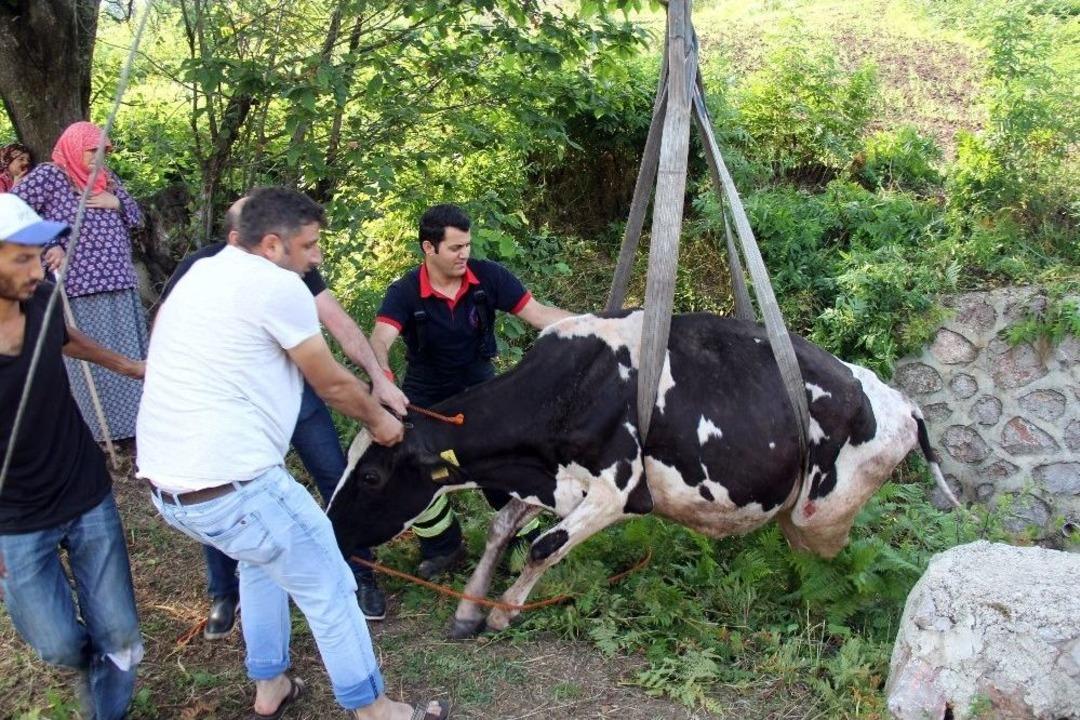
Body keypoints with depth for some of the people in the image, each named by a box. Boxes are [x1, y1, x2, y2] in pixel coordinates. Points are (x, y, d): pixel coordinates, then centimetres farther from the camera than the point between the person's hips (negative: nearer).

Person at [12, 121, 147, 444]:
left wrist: (116, 202, -1)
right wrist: (49, 246, -16)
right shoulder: (49, 175, -5)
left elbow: (136, 217, 19)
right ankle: (90, 427, 7)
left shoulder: (107, 177, 15)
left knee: (126, 355, 11)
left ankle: (128, 419, 21)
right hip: (79, 287, -6)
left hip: (120, 283, 7)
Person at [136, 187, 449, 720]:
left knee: (263, 556, 32)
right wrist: (378, 419, 15)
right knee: (330, 590, 7)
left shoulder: (199, 274, 14)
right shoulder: (276, 285, -11)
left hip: (164, 484, 9)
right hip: (232, 485, -9)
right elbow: (333, 384, -2)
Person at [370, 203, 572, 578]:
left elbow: (539, 313, -18)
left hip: (480, 391, 0)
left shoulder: (488, 277, -18)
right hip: (425, 399, 0)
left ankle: (526, 533, 27)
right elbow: (380, 340, -36)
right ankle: (443, 547, 19)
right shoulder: (404, 292, -22)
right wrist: (383, 380, -58)